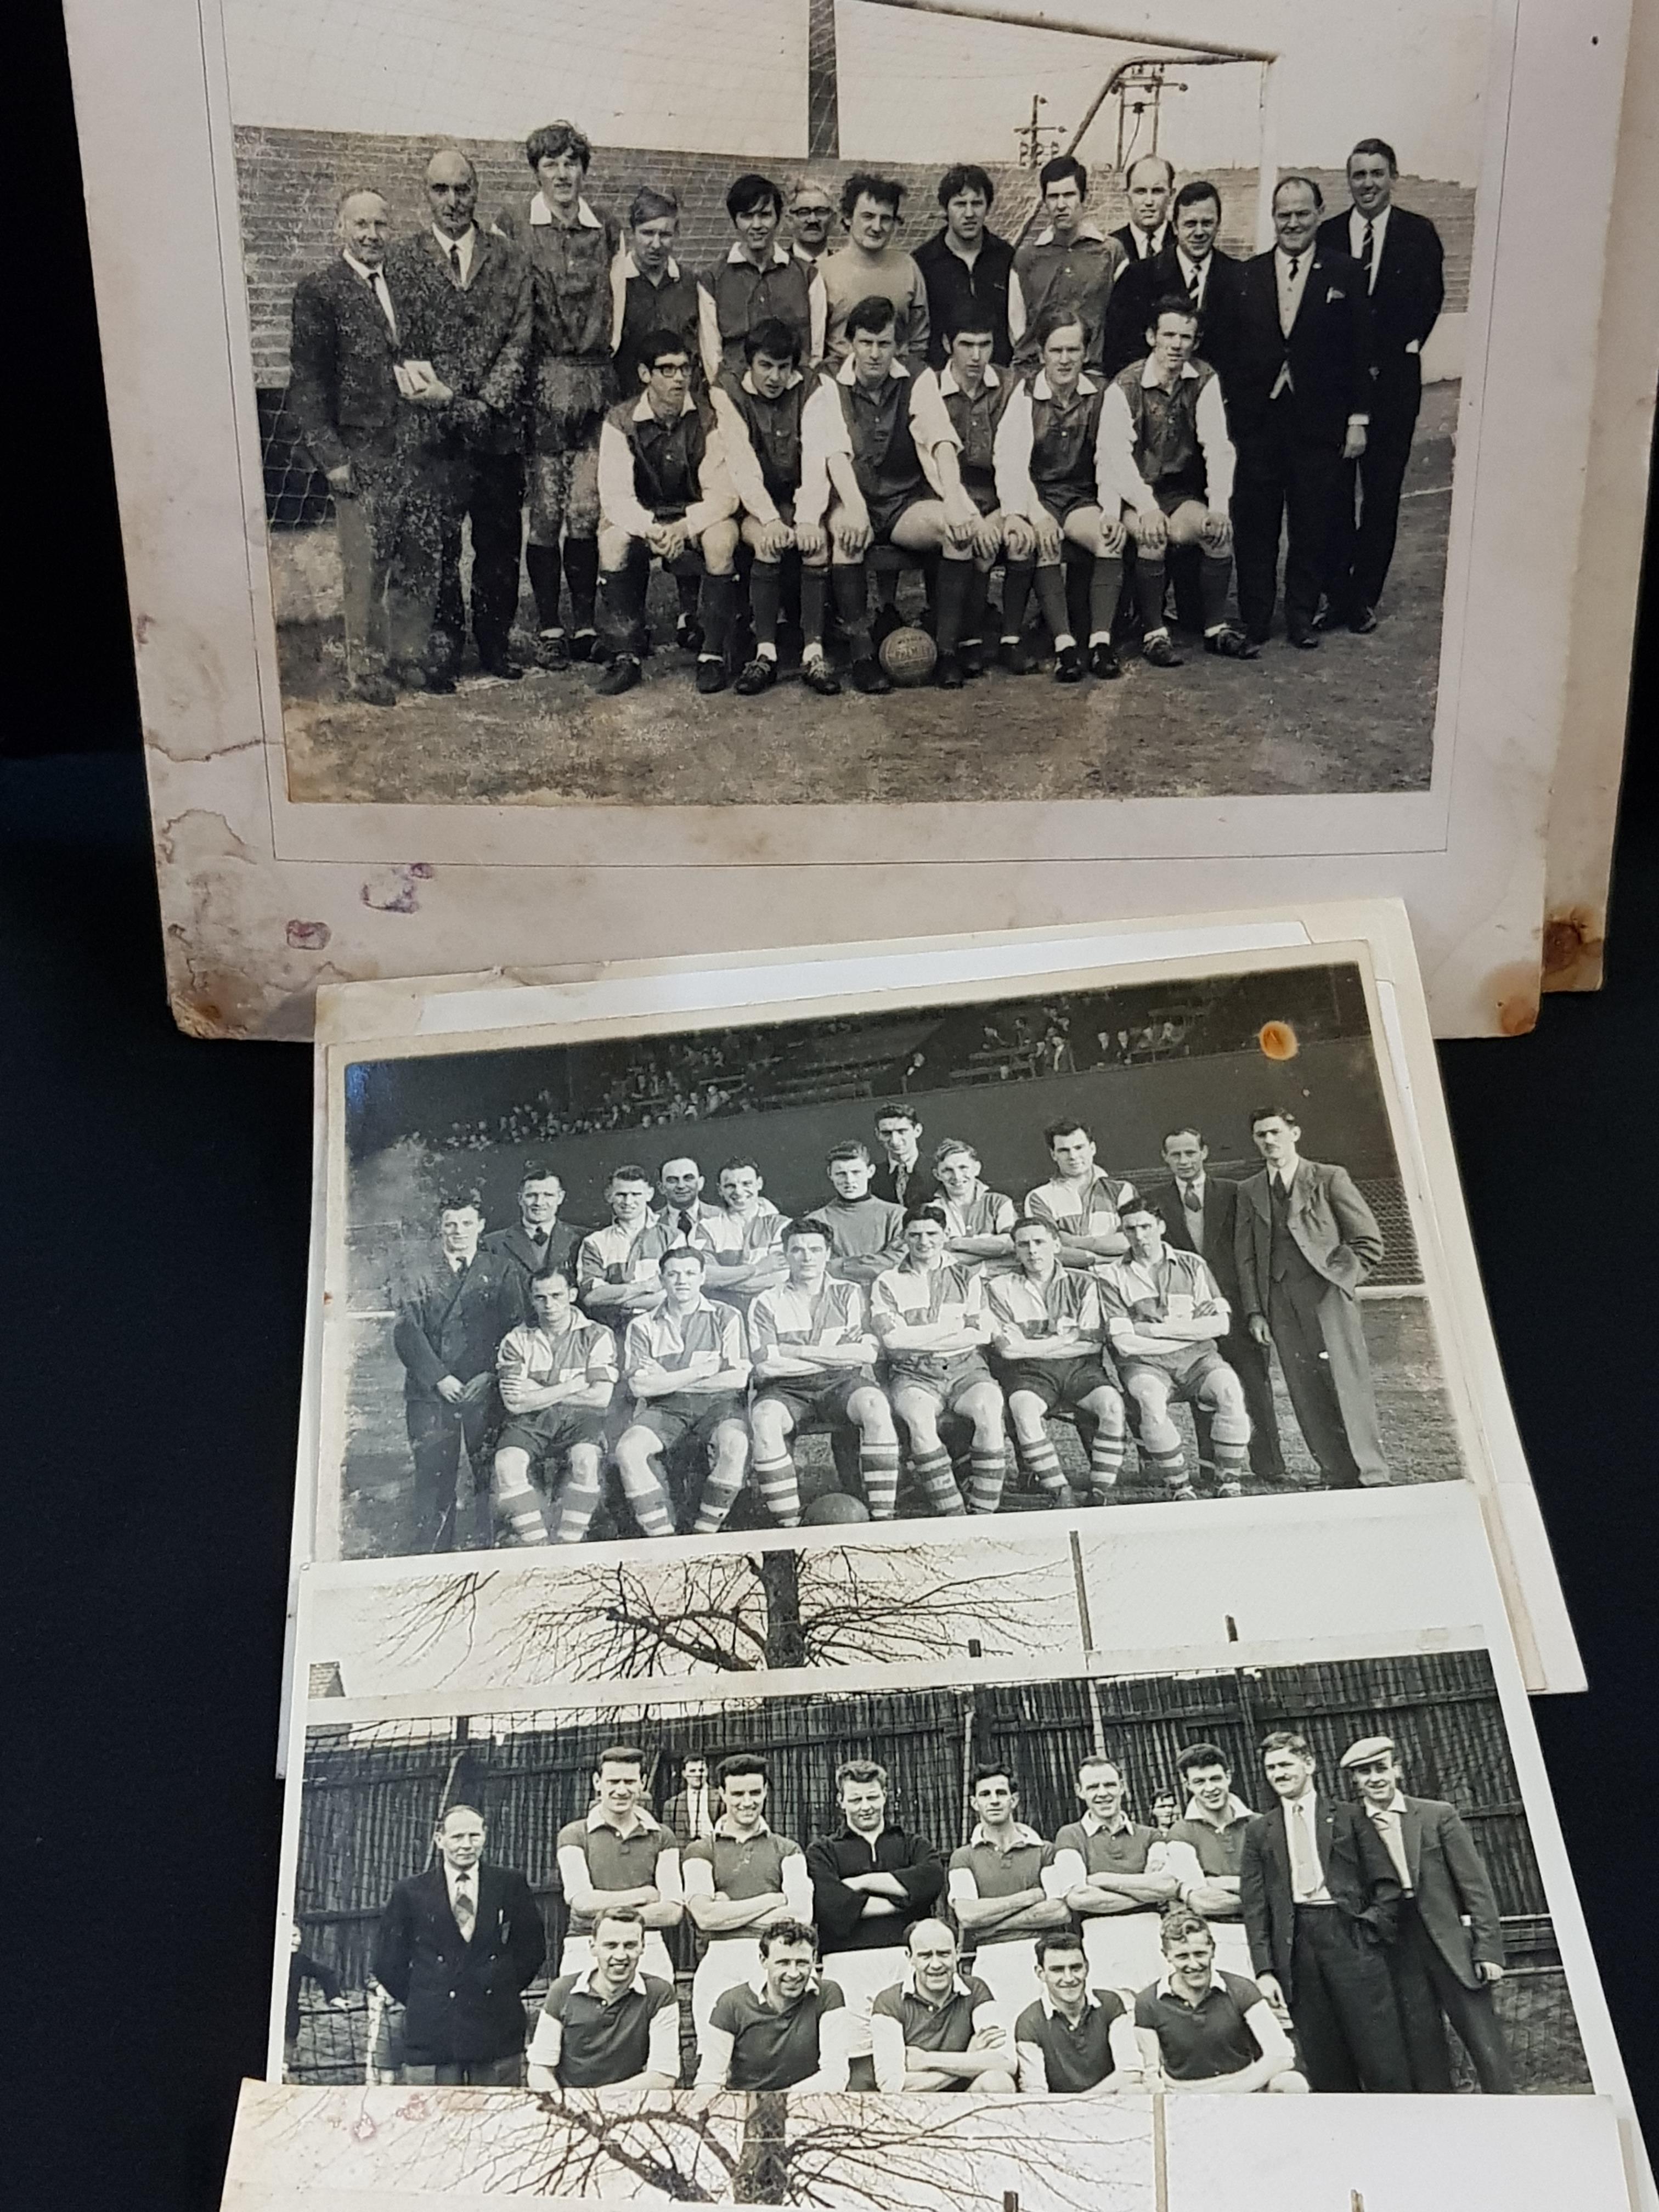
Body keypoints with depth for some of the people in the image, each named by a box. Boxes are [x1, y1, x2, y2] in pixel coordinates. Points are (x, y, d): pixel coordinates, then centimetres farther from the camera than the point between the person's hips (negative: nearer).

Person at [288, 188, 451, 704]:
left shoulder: (410, 287, 13)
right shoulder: (319, 291, -3)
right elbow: (306, 381, -6)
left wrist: (440, 390, -2)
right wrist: (330, 456, -13)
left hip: (416, 449, 5)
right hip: (362, 453, -5)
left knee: (420, 564, 9)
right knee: (366, 570, 0)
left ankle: (410, 659, 22)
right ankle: (367, 669, 12)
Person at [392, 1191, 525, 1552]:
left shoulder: (500, 1270, 12)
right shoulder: (423, 1275, 14)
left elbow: (514, 1326, 4)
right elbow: (406, 1331, 4)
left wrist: (490, 1375, -9)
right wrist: (438, 1377, -8)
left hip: (484, 1389, -1)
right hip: (430, 1392, 1)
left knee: (492, 1474, -5)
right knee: (433, 1477, -1)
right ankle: (431, 1555, 4)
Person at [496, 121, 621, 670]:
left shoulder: (607, 230, 12)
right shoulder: (511, 224, 4)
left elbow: (617, 306, 16)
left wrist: (614, 371, 8)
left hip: (596, 380, 2)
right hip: (540, 380, -2)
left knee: (587, 509, -2)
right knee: (545, 509, -3)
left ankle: (585, 623, 7)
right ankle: (548, 627, 5)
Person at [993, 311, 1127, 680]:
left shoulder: (1103, 396, 6)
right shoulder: (1023, 396, -3)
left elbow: (1111, 460, 0)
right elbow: (1010, 463, -13)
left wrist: (1111, 512, -18)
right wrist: (1036, 515, -28)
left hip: (1081, 498, 2)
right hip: (1034, 499, -2)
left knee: (1112, 537, -27)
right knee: (1043, 542, -33)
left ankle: (1101, 642, -30)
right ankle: (1065, 645, -34)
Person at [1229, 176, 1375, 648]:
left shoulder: (1345, 273, 3)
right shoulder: (1247, 275, 7)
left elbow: (1361, 352, 2)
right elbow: (1228, 350, 6)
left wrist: (1358, 418, -2)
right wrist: (1228, 413, -1)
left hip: (1319, 423, -1)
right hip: (1256, 419, 1)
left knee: (1312, 528, 4)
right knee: (1254, 527, 5)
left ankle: (1302, 617, 16)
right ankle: (1254, 620, 14)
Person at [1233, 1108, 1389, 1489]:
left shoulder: (1330, 1179, 6)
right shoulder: (1249, 1191, 17)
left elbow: (1369, 1240, 5)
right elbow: (1245, 1256, 14)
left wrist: (1342, 1279, -4)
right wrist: (1254, 1311, 5)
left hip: (1327, 1295, -3)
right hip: (1281, 1303, 3)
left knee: (1347, 1384, -9)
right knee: (1307, 1395, -2)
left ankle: (1371, 1475, -4)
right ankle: (1340, 1480, 1)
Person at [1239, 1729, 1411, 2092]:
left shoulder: (1348, 1816, 9)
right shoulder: (1259, 1831, 12)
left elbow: (1387, 1881, 8)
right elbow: (1254, 1907, 7)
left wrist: (1375, 1927, -5)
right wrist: (1264, 1970, -1)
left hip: (1349, 1937, -1)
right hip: (1295, 1946, 2)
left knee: (1381, 2055, -3)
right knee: (1324, 2067, 2)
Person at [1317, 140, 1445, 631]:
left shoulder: (1419, 234, 3)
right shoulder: (1327, 235, 6)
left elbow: (1429, 300, 0)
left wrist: (1388, 355, -8)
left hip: (1392, 379, -1)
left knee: (1382, 492, 3)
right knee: (1333, 490, 3)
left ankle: (1365, 595, 10)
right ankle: (1336, 592, 11)